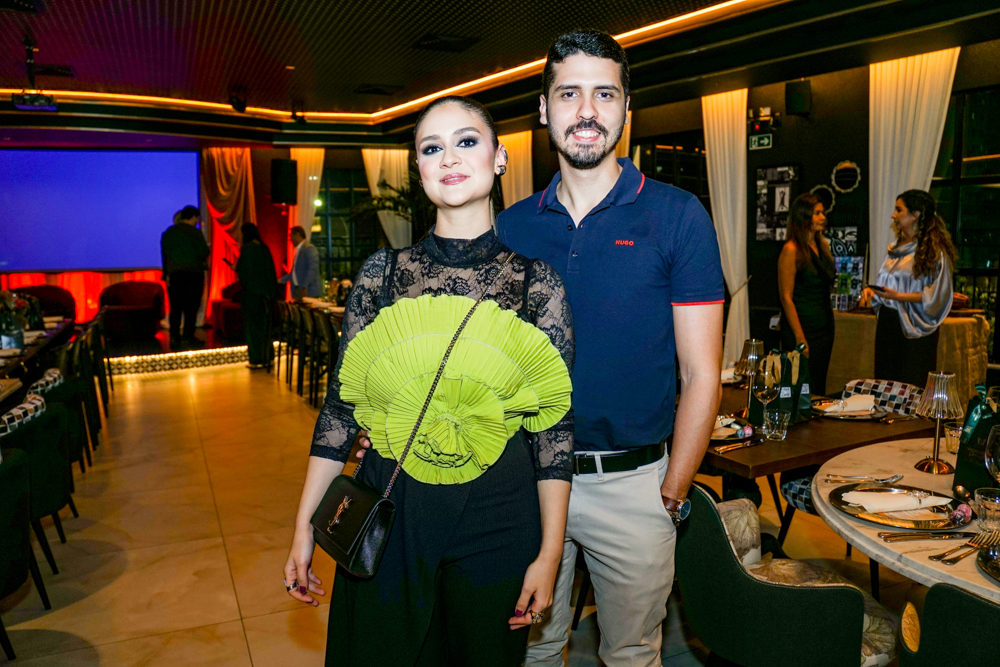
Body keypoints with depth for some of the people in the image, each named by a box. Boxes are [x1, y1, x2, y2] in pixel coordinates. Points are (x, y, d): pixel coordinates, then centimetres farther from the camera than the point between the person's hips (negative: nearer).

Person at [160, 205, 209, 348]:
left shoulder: (168, 233, 9)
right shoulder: (195, 233, -6)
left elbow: (164, 253, 9)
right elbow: (204, 252, -10)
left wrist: (166, 274, 11)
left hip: (174, 273, 4)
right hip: (193, 273, -4)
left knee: (175, 307, 8)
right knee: (191, 306, 1)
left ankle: (174, 337, 3)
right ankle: (188, 336, -2)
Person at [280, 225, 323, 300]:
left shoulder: (309, 248, -10)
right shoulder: (298, 250, 19)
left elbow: (312, 269, -19)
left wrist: (305, 287, -24)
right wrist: (282, 280, 26)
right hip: (298, 292, 9)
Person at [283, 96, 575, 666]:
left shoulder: (536, 277, -5)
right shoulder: (383, 272, 0)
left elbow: (554, 421, -4)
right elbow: (342, 402, 2)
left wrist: (550, 553, -4)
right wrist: (304, 529, 2)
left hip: (497, 522, -1)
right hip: (387, 517, 2)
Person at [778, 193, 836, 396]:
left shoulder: (823, 245, 10)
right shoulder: (791, 250, -12)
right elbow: (786, 297, -14)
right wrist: (800, 339, -17)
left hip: (825, 326, 7)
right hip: (803, 327, -7)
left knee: (819, 387, 12)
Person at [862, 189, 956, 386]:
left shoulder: (934, 250, -10)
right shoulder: (897, 246, 13)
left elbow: (935, 295, -13)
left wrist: (899, 296, -23)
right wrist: (871, 290, 1)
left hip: (914, 328, -7)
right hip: (888, 322, 7)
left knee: (910, 387, -1)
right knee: (885, 380, 11)